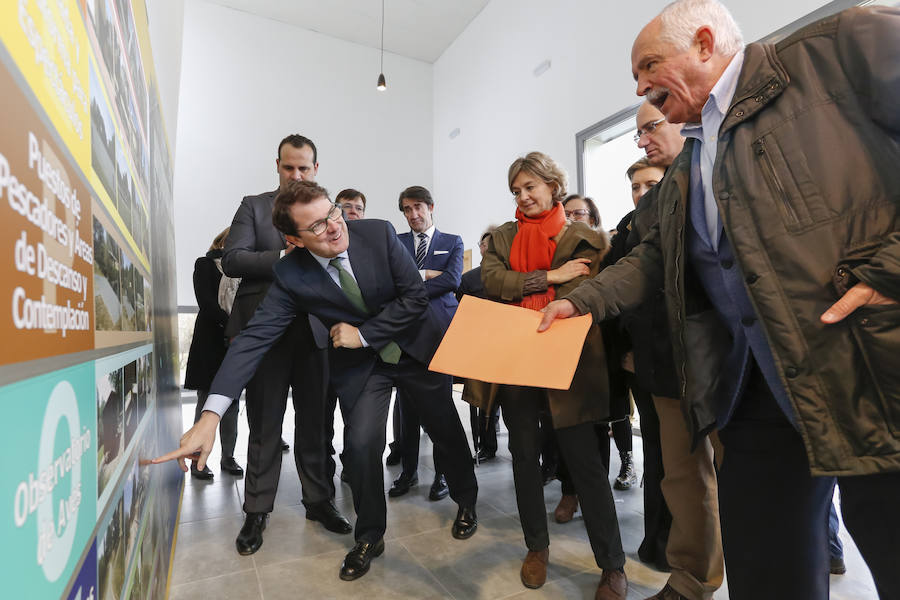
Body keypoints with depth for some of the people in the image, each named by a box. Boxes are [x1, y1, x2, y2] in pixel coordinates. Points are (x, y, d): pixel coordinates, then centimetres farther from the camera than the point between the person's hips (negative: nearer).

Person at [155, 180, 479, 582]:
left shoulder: (378, 234, -21)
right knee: (360, 443, -10)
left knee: (446, 429, 13)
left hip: (417, 348, 0)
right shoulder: (291, 275, -18)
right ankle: (369, 537, 22)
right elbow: (255, 337, -23)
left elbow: (416, 295, -19)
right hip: (359, 365, 0)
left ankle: (466, 501, 44)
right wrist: (211, 415, -32)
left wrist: (364, 333, -21)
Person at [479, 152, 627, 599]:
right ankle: (536, 546, 33)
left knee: (584, 460, 1)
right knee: (524, 454, 13)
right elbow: (491, 280, -5)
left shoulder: (582, 239, 5)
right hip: (513, 360, 4)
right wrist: (549, 276, -12)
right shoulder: (502, 238, 13)